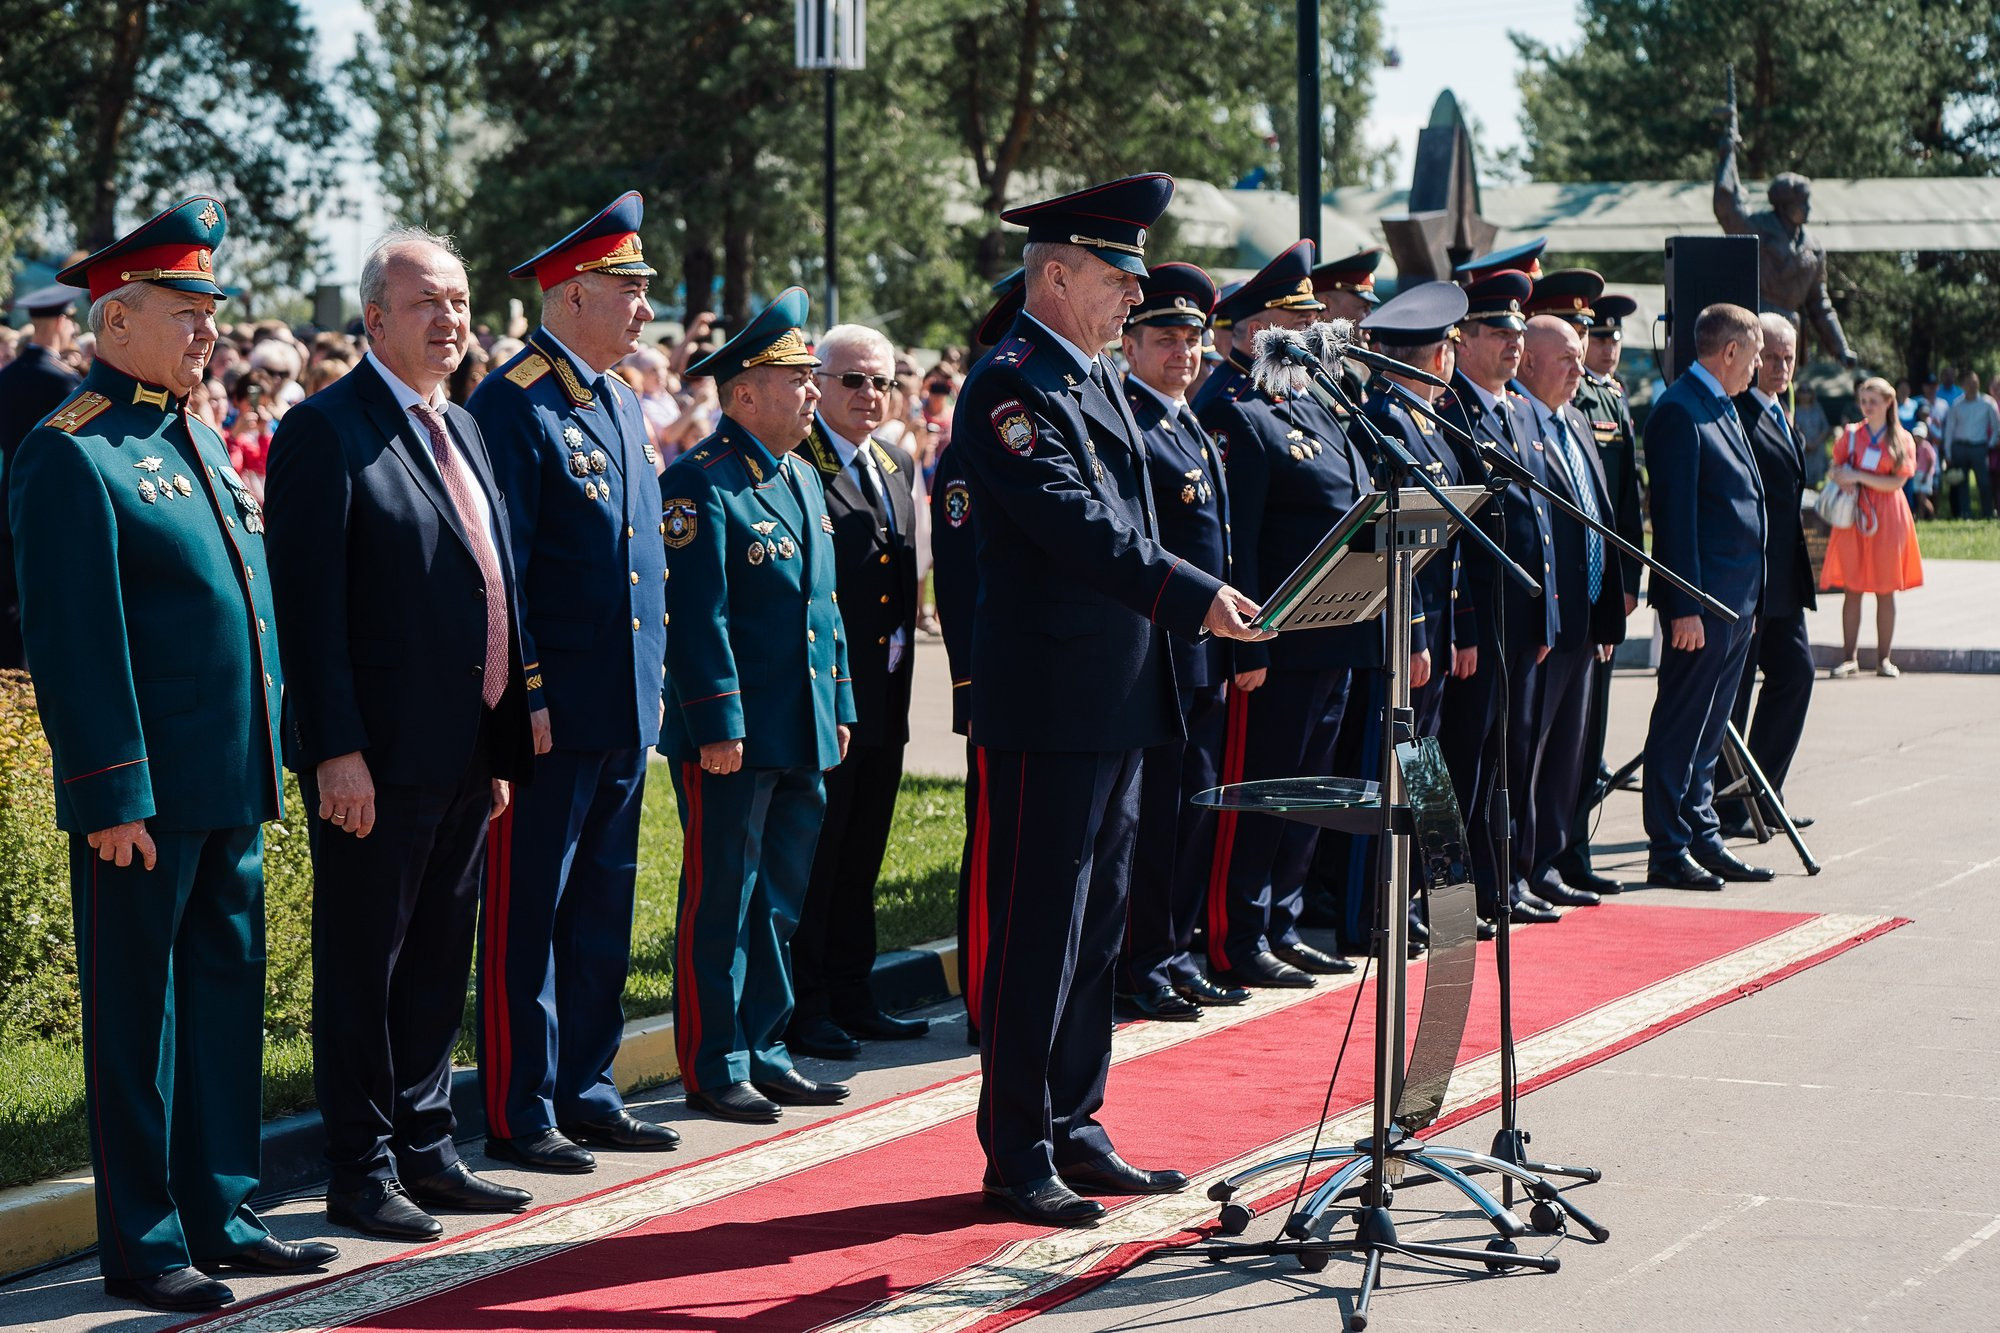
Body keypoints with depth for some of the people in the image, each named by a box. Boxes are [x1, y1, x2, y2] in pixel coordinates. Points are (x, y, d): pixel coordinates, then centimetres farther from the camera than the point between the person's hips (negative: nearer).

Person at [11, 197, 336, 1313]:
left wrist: (268, 762, 17)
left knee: (225, 999, 13)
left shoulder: (201, 439, 15)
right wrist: (113, 794, -19)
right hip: (145, 797, -8)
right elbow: (73, 640, -16)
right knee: (137, 1014, 1)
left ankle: (220, 1218, 23)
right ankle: (143, 1243, 9)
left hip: (232, 789, 8)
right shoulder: (72, 455, -12)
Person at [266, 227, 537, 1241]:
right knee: (362, 965, 1)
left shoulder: (462, 429, 15)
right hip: (377, 758, -8)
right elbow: (310, 605, -15)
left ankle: (425, 1150, 25)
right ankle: (361, 1171, 9)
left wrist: (502, 748, 15)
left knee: (438, 960, 15)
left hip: (465, 755, 8)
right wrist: (336, 752, -21)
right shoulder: (326, 431, -10)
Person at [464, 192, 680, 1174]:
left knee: (601, 913, 14)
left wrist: (653, 684, 18)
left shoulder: (622, 404, 15)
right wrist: (526, 697, -18)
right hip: (552, 717, -9)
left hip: (625, 714, 9)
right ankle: (520, 1116, 5)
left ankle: (586, 1093, 22)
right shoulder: (512, 405, -12)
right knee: (527, 918, -1)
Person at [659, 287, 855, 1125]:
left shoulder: (802, 478, 16)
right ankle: (714, 1069, 6)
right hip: (731, 739, -9)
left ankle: (761, 1053, 23)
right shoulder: (699, 485, -13)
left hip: (800, 738, 9)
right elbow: (697, 615, -17)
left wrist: (840, 707, 17)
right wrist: (717, 726, -20)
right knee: (722, 901, -1)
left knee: (779, 900, 14)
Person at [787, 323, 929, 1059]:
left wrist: (902, 646, 11)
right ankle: (802, 1008, 5)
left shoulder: (896, 466, 16)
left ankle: (850, 998, 23)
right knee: (814, 854, -2)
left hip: (884, 699, 8)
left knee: (861, 856, 14)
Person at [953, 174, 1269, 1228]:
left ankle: (1074, 1134, 22)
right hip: (1049, 706, -10)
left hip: (1117, 703, 10)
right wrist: (1198, 598, -30)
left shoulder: (1096, 380, 17)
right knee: (1037, 933, -4)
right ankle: (1018, 1157, 3)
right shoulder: (1009, 385, -13)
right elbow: (1076, 527, -24)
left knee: (1096, 930, 14)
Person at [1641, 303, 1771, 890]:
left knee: (1708, 730, 14)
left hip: (1737, 599, 9)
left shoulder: (1723, 408, 17)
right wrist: (1685, 608, -21)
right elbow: (1675, 512, -18)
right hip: (1703, 600, -9)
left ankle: (1703, 838, 21)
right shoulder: (1680, 411, -13)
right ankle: (1669, 852, 1)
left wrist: (1751, 599, 18)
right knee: (1680, 727, -3)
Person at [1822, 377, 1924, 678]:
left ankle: (1883, 659, 8)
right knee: (1852, 589, -2)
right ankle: (1849, 658, 1)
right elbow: (1835, 469, 12)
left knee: (1886, 591, 1)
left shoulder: (1902, 440, 3)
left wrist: (1858, 476, -14)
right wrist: (1839, 477, -12)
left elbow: (1897, 482, -6)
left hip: (1887, 518, -1)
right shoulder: (1850, 435, 10)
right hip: (1854, 517, 1)